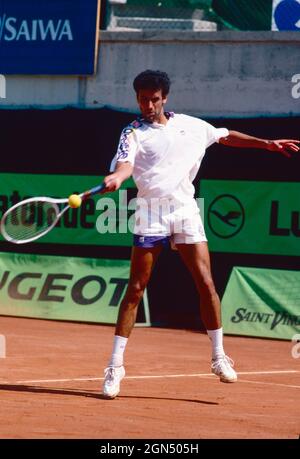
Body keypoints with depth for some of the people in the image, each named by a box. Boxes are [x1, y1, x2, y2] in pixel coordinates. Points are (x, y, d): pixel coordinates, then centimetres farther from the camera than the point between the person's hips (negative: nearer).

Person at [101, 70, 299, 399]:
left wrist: (267, 143, 25)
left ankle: (219, 358, 7)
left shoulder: (190, 125, 12)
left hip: (185, 211, 3)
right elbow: (124, 164, -20)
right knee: (135, 289, -4)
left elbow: (225, 136, 27)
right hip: (150, 213, -3)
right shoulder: (134, 134, -1)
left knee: (206, 284, -5)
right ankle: (115, 366, -1)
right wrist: (114, 179, -42)